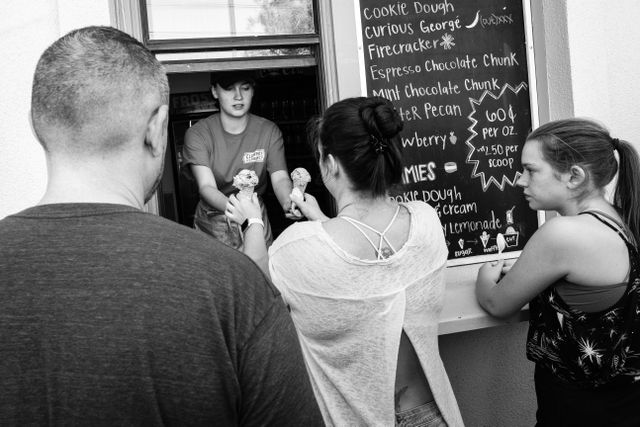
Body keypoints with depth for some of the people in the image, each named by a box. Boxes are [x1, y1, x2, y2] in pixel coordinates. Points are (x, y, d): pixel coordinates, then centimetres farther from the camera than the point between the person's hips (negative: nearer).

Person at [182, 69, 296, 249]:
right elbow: (206, 186, -23)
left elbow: (280, 177, -16)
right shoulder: (198, 133, -12)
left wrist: (288, 202, -40)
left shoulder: (269, 131, -5)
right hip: (212, 224, -1)